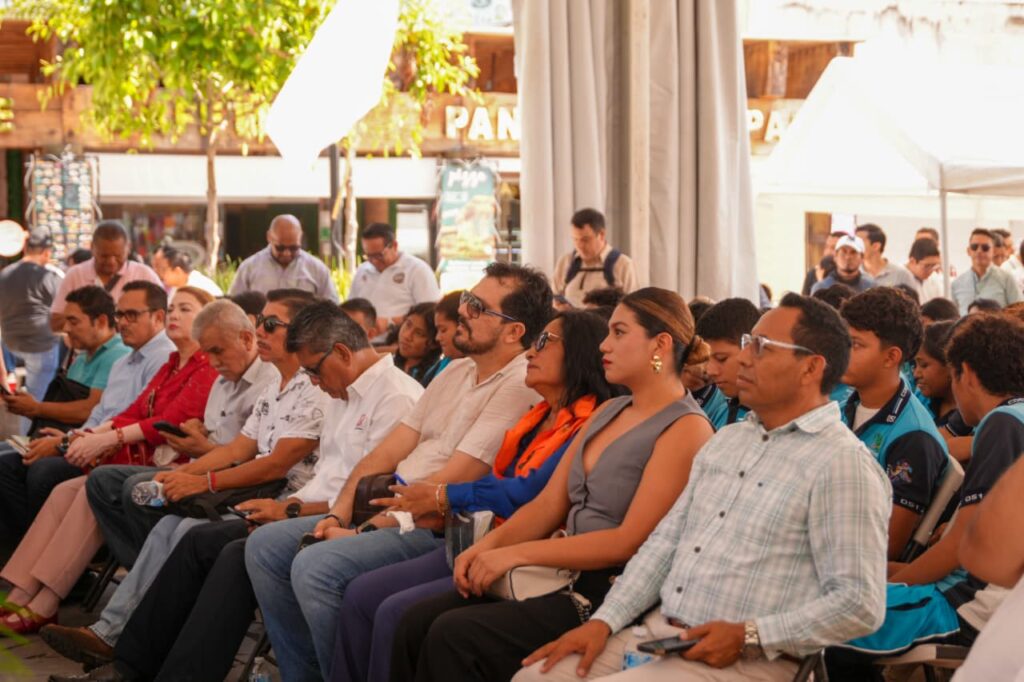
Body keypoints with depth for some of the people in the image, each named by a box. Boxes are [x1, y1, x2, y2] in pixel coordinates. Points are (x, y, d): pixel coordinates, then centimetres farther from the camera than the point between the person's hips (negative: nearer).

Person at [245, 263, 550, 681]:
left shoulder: (519, 386, -15)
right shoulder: (457, 372, 15)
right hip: (392, 508, 10)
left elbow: (449, 482, -19)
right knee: (265, 546, 4)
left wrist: (367, 531, -16)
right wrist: (338, 515, 0)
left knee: (315, 566, -27)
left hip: (440, 528, -10)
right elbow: (388, 452, 13)